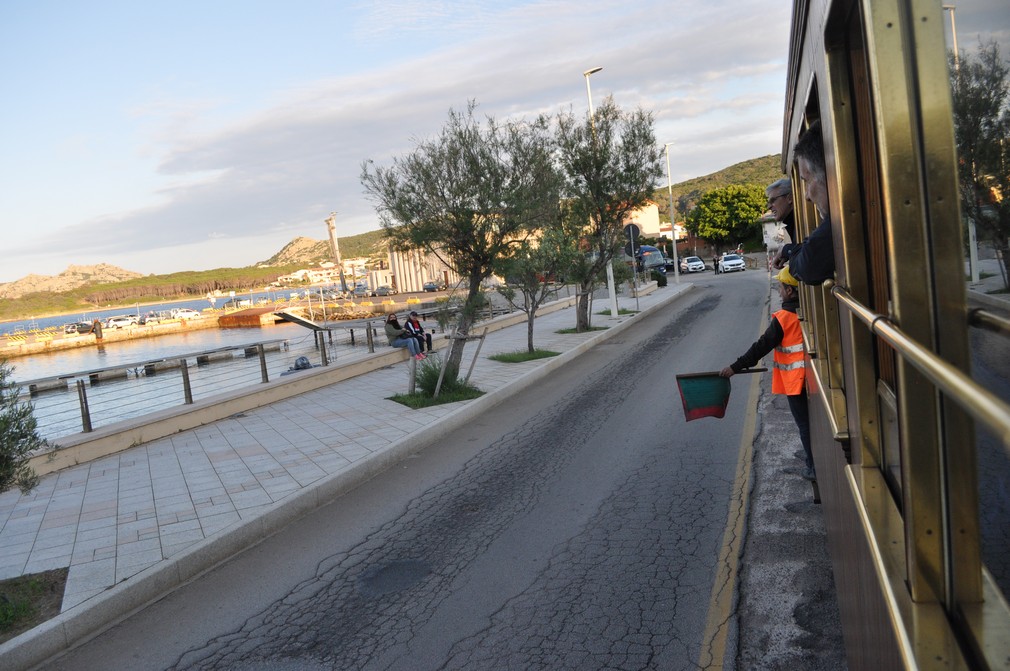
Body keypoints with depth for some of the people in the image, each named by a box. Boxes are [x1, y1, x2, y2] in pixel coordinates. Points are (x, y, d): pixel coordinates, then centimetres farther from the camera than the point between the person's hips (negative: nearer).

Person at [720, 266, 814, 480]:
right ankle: (812, 454, 30)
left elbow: (761, 346, -18)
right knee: (811, 419, 18)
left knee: (804, 423, 3)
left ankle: (815, 467, 9)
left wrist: (735, 367, -13)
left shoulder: (783, 319, -18)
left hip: (794, 380, -6)